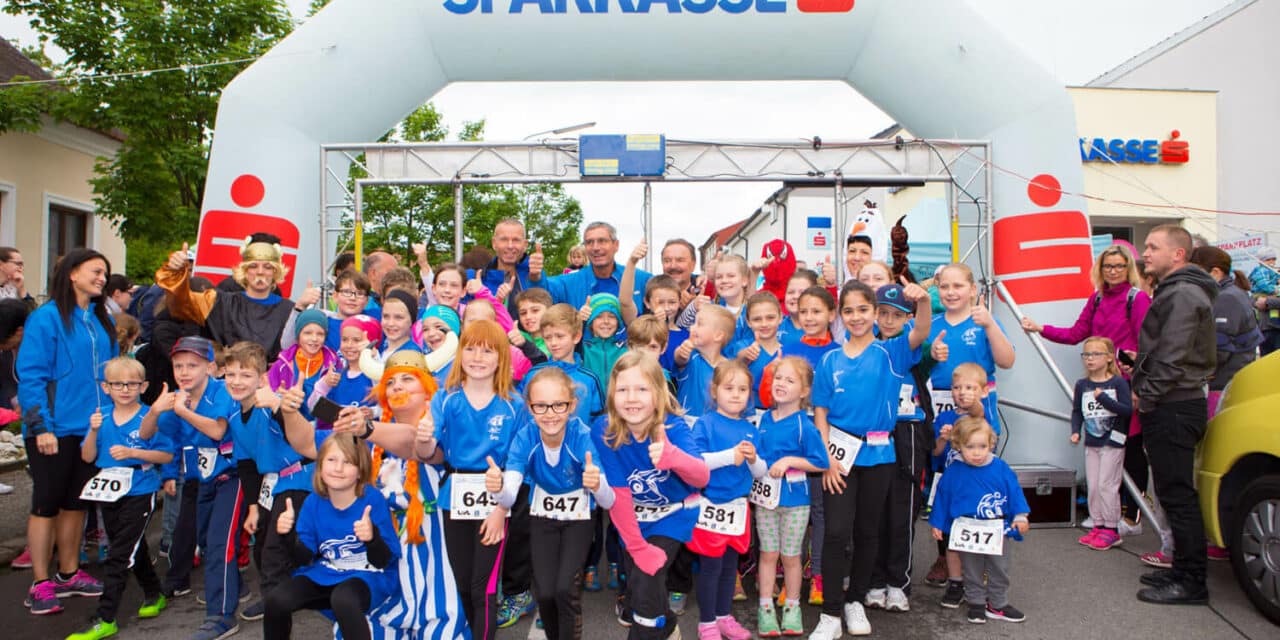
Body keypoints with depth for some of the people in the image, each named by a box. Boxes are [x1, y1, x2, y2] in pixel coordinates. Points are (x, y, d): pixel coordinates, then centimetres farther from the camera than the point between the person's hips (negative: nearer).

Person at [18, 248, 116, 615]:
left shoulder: (101, 320, 10)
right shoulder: (47, 317, -9)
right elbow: (30, 375, -13)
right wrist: (41, 426, -17)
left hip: (93, 428, 6)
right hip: (55, 429, -6)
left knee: (76, 502, 15)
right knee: (47, 503, 3)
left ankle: (68, 574, 27)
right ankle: (41, 584, 11)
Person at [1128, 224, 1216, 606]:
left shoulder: (1183, 295, -15)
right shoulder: (1175, 292, 19)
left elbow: (1173, 359, -22)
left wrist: (1147, 397, -14)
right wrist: (1145, 393, 14)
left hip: (1174, 409, -11)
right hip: (1171, 406, 11)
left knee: (1177, 495, -5)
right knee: (1175, 493, 16)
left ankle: (1190, 582, 2)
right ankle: (1183, 570, 25)